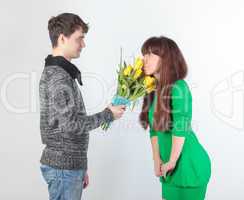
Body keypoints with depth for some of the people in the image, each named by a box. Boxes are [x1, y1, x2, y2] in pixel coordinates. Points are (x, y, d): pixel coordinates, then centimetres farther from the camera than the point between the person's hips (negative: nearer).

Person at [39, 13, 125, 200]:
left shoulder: (62, 72, 14)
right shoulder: (56, 75, -16)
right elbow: (71, 124, -22)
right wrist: (108, 114, -10)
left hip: (69, 163, 9)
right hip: (62, 166, -9)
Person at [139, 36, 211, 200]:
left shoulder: (178, 87, -17)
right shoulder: (154, 89, 6)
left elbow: (181, 128, -21)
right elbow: (154, 128, 6)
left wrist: (172, 162, -13)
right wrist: (157, 161, -2)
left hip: (188, 166, -7)